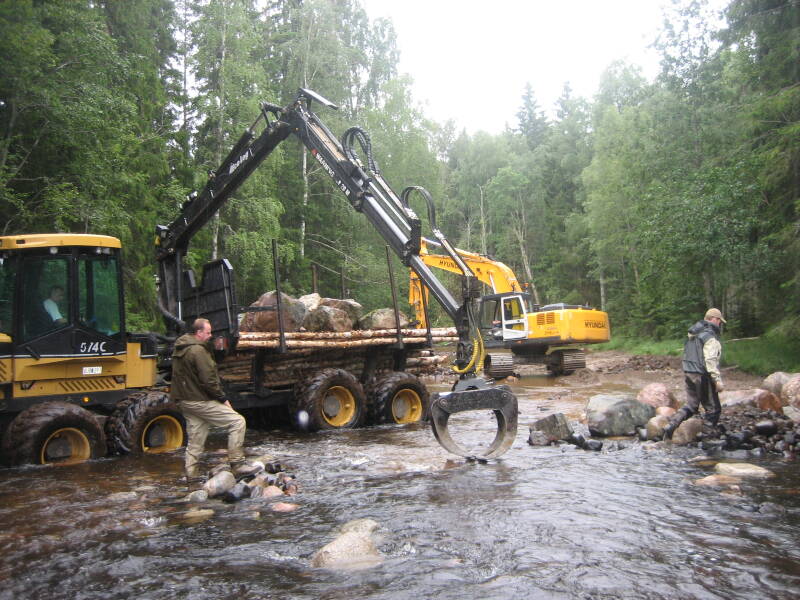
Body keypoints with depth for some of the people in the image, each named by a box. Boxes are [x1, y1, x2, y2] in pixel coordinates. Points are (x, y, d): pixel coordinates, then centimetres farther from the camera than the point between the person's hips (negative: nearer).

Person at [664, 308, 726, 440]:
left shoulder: (693, 334, 13)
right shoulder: (710, 337, -15)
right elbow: (711, 360, -22)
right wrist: (718, 380, -22)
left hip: (688, 374, 8)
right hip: (702, 376, -8)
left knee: (691, 405, 15)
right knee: (713, 409, 6)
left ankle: (671, 426, 1)